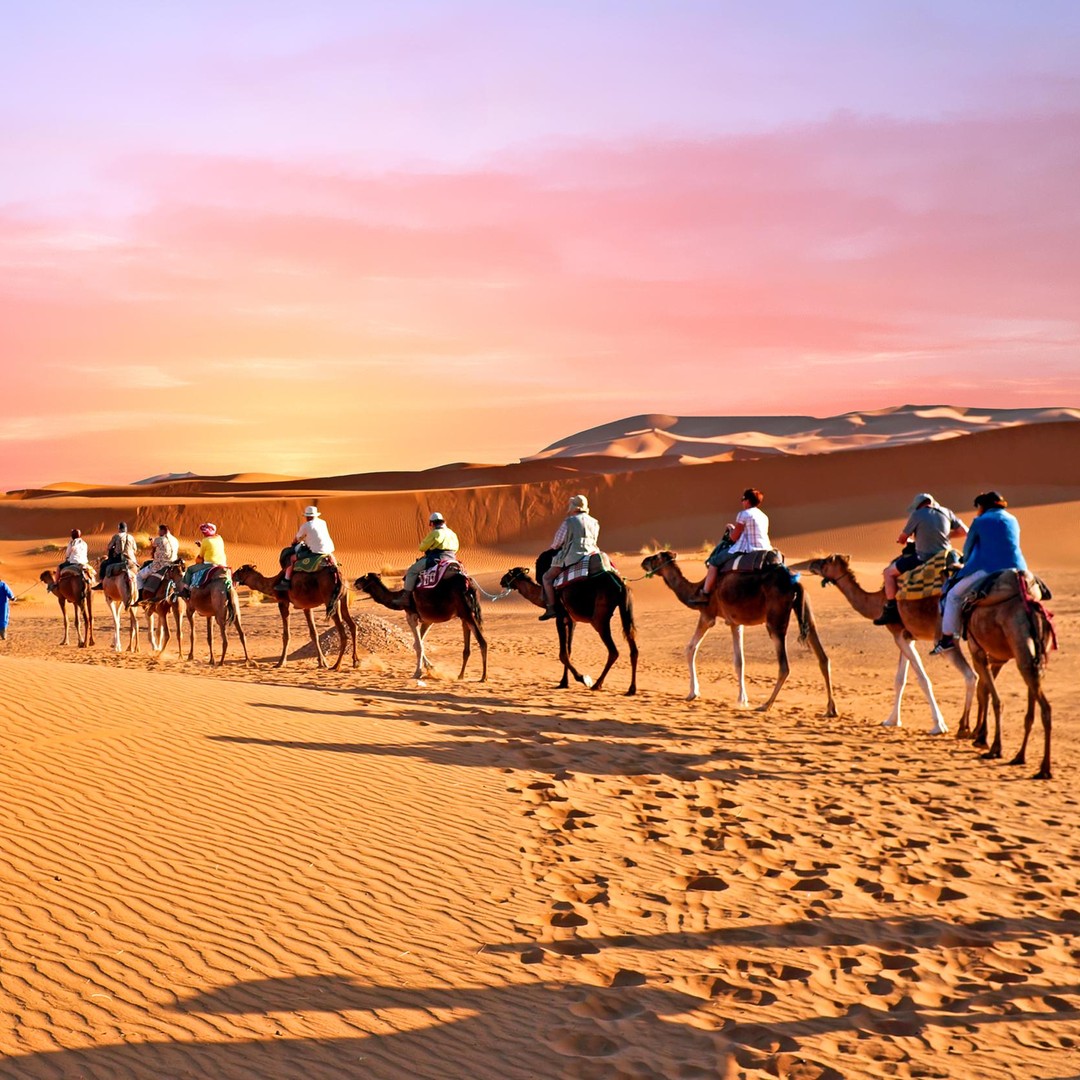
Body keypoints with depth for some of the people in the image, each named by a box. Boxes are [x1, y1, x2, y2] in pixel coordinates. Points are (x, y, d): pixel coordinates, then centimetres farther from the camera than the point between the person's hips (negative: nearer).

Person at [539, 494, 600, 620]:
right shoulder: (594, 522, 13)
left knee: (547, 577, 4)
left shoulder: (568, 522, -6)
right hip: (592, 554, 6)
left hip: (572, 557, -6)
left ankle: (551, 608, -6)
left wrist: (554, 547, 21)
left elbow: (556, 543, -1)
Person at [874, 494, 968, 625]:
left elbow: (902, 539, 1)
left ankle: (891, 610, 3)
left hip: (923, 559, -6)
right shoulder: (946, 512, 5)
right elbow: (964, 531, 9)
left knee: (889, 572, 8)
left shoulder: (916, 515, -8)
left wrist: (907, 540, 24)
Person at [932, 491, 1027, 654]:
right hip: (1016, 570, 5)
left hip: (988, 570, -5)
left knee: (954, 595, 10)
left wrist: (966, 565, 34)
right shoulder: (1013, 520, 19)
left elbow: (967, 549, 12)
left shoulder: (980, 521, 4)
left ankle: (947, 637, 4)